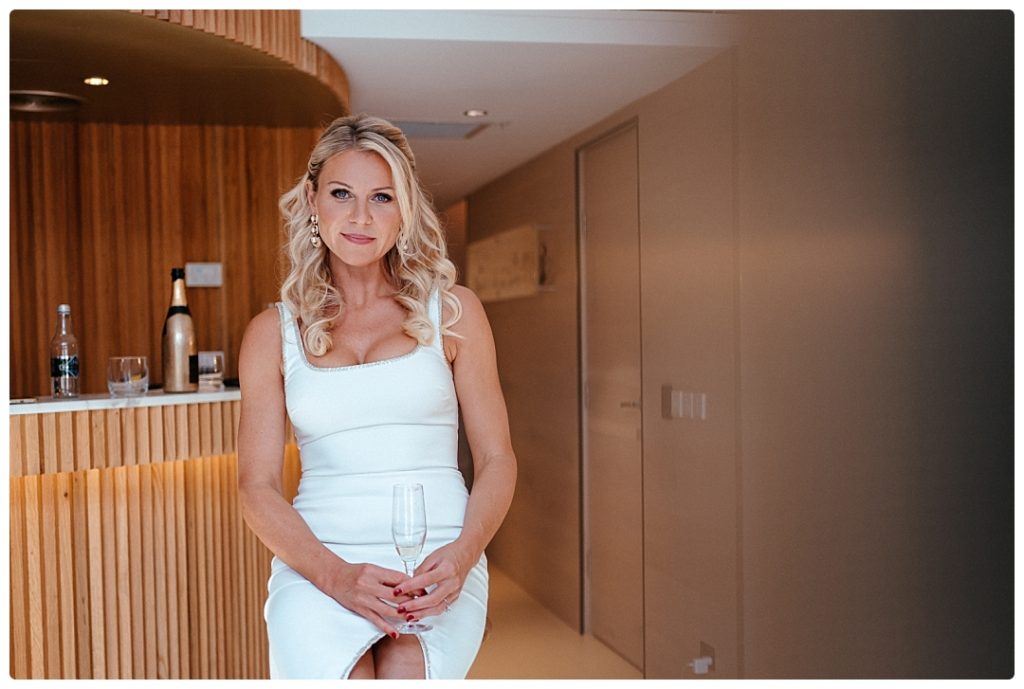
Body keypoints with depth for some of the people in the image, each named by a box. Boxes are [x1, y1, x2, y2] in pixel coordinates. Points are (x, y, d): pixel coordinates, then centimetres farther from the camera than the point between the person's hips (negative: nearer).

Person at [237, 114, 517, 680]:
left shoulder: (452, 310, 9)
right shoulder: (272, 332, 10)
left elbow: (496, 459, 8)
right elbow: (257, 489, 5)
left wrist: (461, 554, -11)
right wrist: (336, 574, -12)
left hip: (437, 563, 0)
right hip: (317, 559, 1)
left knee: (403, 670, -28)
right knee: (335, 671, -29)